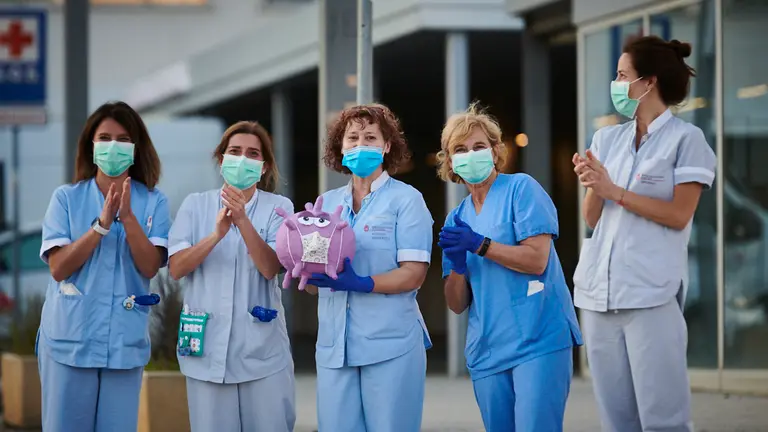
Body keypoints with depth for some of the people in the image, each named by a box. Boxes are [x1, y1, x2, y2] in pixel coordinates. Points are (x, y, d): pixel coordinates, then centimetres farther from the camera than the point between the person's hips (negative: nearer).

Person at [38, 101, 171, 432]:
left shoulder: (153, 202, 2)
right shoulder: (66, 198, 0)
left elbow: (149, 267, -9)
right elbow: (58, 268, -9)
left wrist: (127, 216, -20)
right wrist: (102, 223, -18)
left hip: (125, 343, 0)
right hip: (69, 340, 0)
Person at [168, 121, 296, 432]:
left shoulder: (278, 207, 1)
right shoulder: (195, 205, 4)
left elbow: (270, 268, -12)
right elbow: (176, 268, -6)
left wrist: (243, 221, -26)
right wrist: (216, 234, -21)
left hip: (262, 348, -1)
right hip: (207, 347, 1)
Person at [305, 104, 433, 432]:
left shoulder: (405, 199, 0)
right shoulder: (327, 203, 13)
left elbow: (413, 274, -10)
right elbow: (312, 281, 13)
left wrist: (361, 283, -25)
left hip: (390, 343, -4)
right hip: (334, 344, 4)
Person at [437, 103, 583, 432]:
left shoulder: (521, 188, -1)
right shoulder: (457, 219, 15)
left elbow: (537, 260, -11)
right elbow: (456, 304, 12)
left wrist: (478, 244, -14)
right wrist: (457, 264, -7)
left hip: (538, 341, -6)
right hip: (487, 352, 6)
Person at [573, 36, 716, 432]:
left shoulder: (685, 139, -1)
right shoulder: (607, 139, 15)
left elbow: (679, 215, -8)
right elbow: (592, 219, 13)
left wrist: (614, 191, -12)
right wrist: (593, 186, -7)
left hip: (651, 294, -6)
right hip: (599, 292, 6)